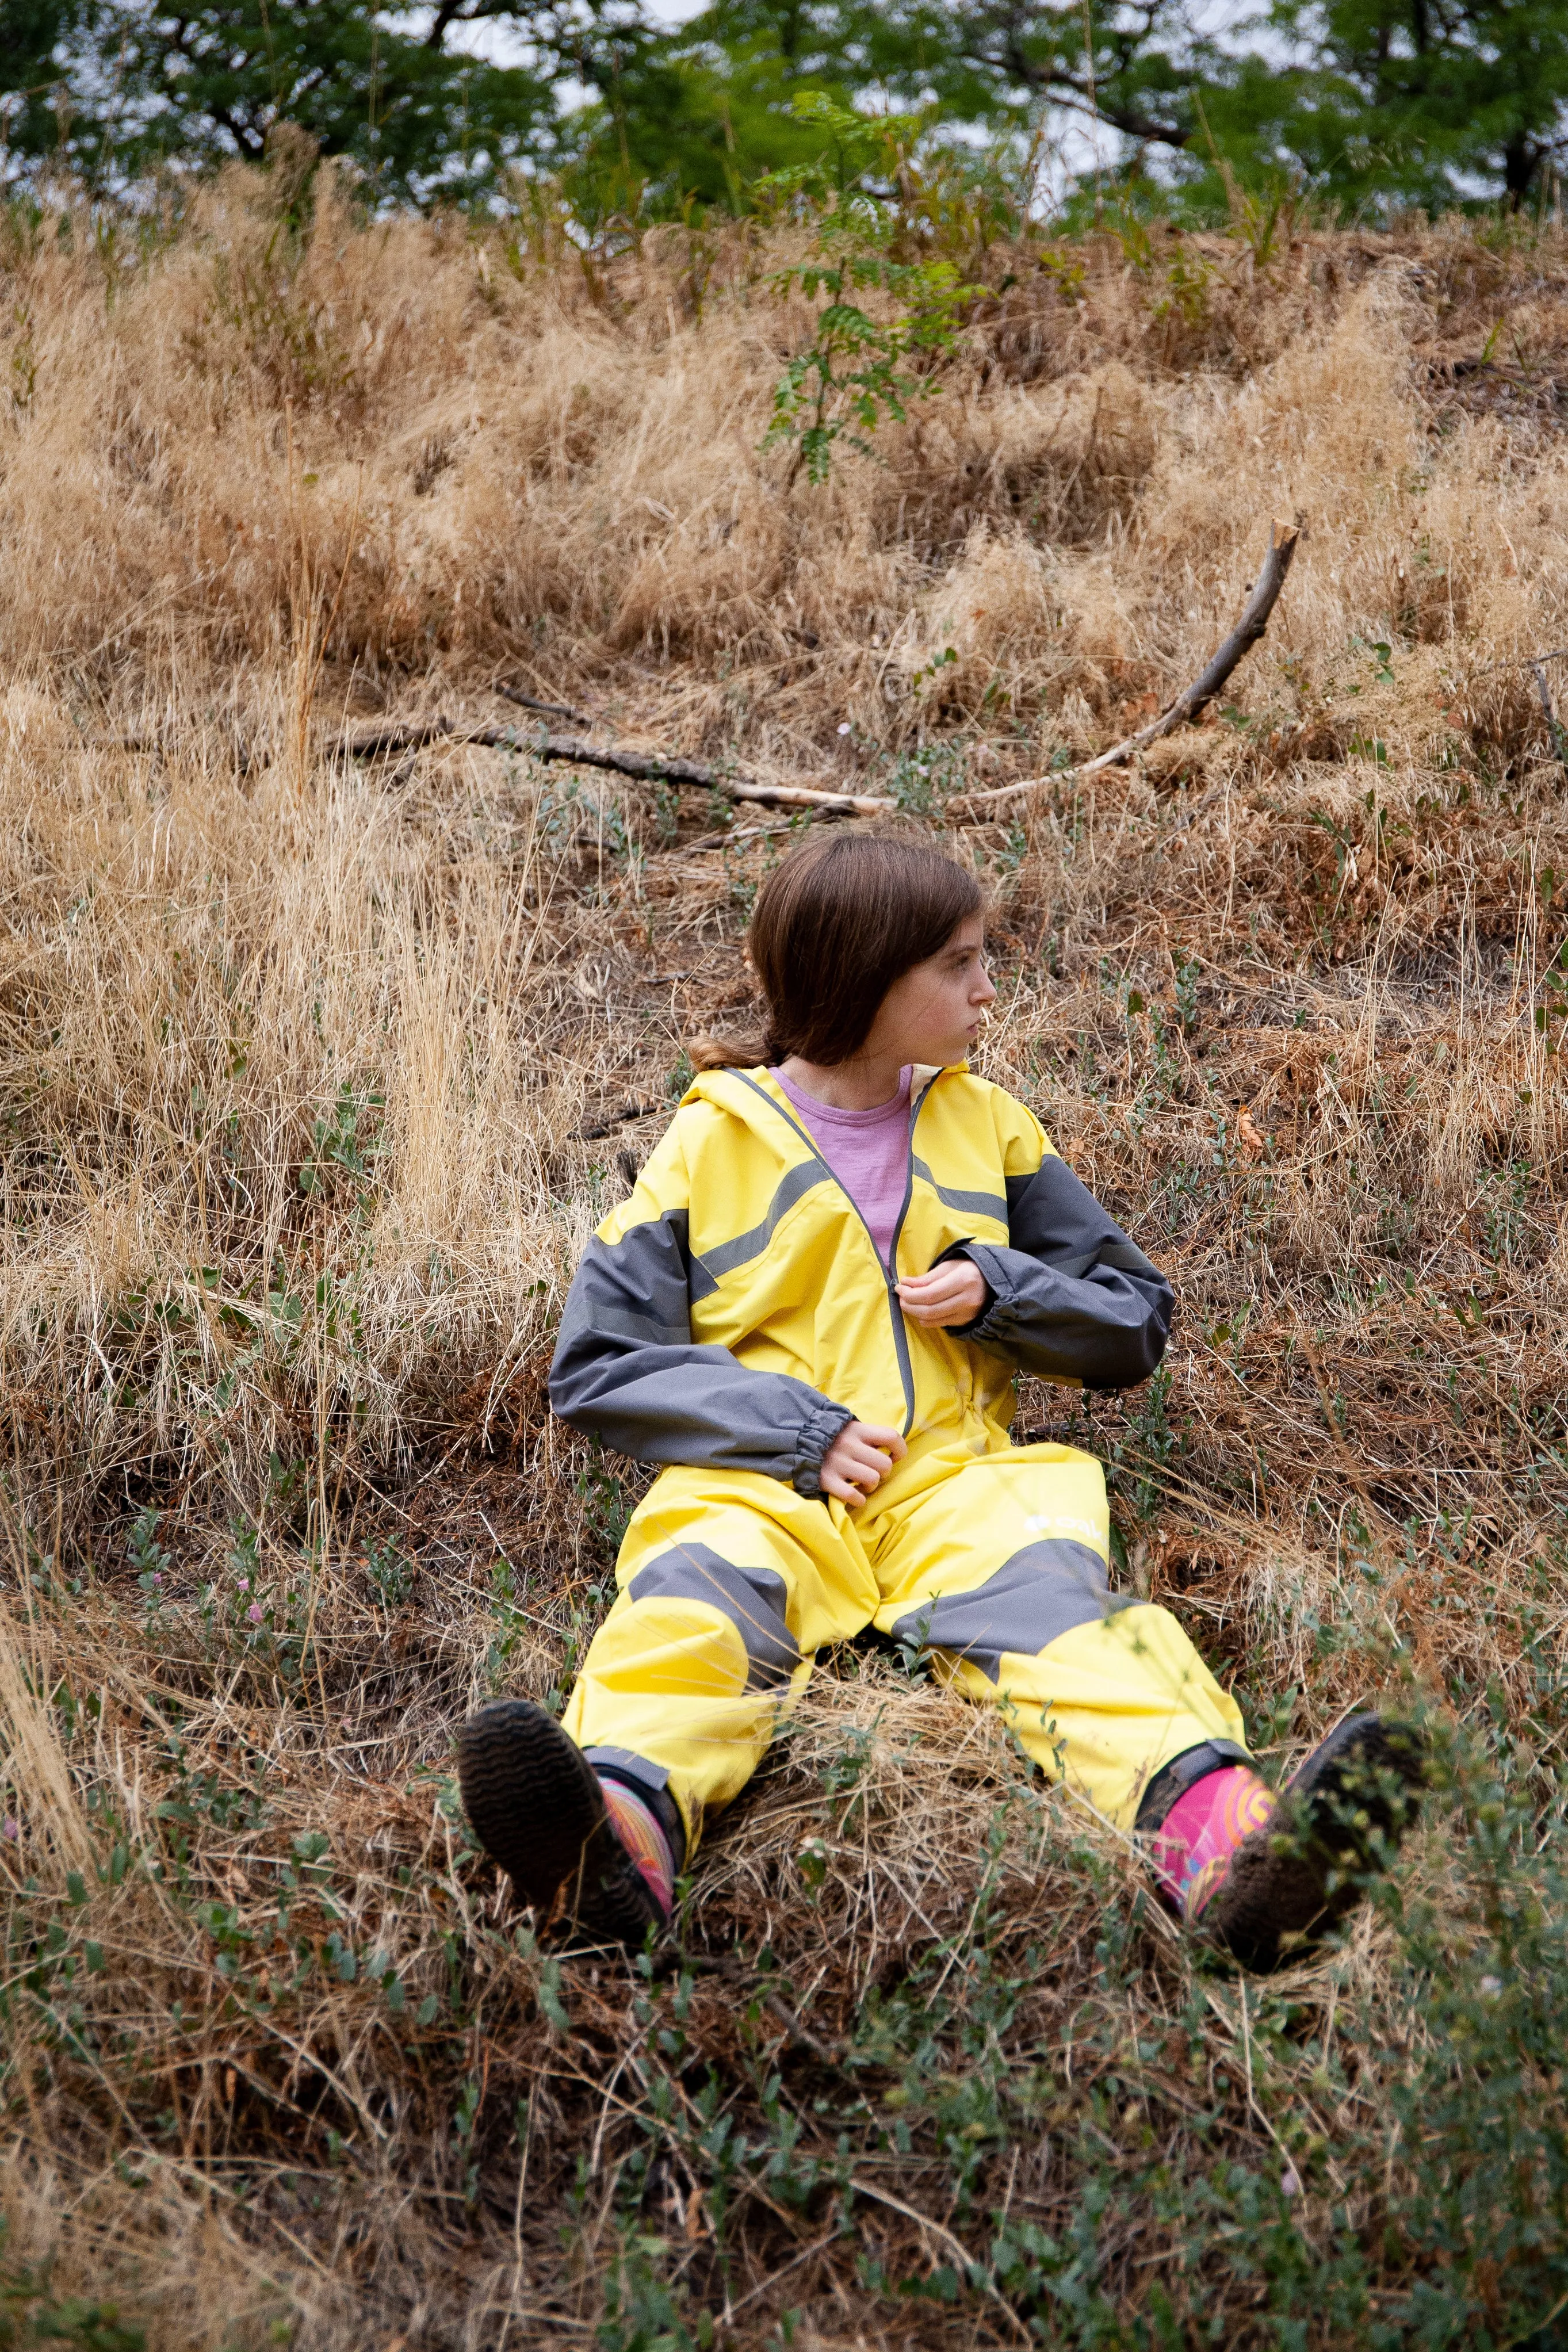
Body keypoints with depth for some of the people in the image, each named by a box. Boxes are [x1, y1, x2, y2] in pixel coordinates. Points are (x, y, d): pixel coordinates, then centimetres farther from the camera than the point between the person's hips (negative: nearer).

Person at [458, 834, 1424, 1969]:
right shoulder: (713, 1143, 8)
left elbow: (1137, 1323, 22)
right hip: (760, 1485, -1)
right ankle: (627, 1825, -65)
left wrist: (995, 1292, 0)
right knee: (700, 1590, -35)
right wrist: (801, 1431, -9)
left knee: (1044, 1586, -32)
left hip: (954, 1474, 1)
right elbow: (597, 1366, 3)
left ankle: (1218, 1843, -59)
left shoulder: (988, 1128, 18)